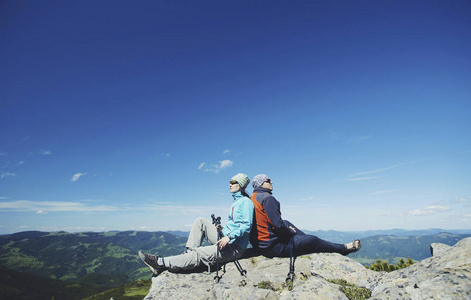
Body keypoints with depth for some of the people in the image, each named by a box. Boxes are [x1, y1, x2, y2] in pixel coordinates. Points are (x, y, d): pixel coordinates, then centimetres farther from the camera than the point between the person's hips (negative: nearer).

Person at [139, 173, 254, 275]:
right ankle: (189, 253, -6)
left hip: (235, 247, -9)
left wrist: (229, 237, -26)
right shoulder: (235, 202, 17)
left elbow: (247, 225, -19)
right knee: (200, 221, 0)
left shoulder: (246, 202, -10)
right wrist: (222, 229, 8)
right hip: (225, 238, 9)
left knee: (199, 254, -23)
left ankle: (161, 263, -22)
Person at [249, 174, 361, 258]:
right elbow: (278, 224, -24)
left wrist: (287, 228, 13)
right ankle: (344, 248, 27)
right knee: (313, 241, 4)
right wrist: (290, 231, -3)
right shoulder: (267, 198, -19)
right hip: (272, 246, -9)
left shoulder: (253, 198, 9)